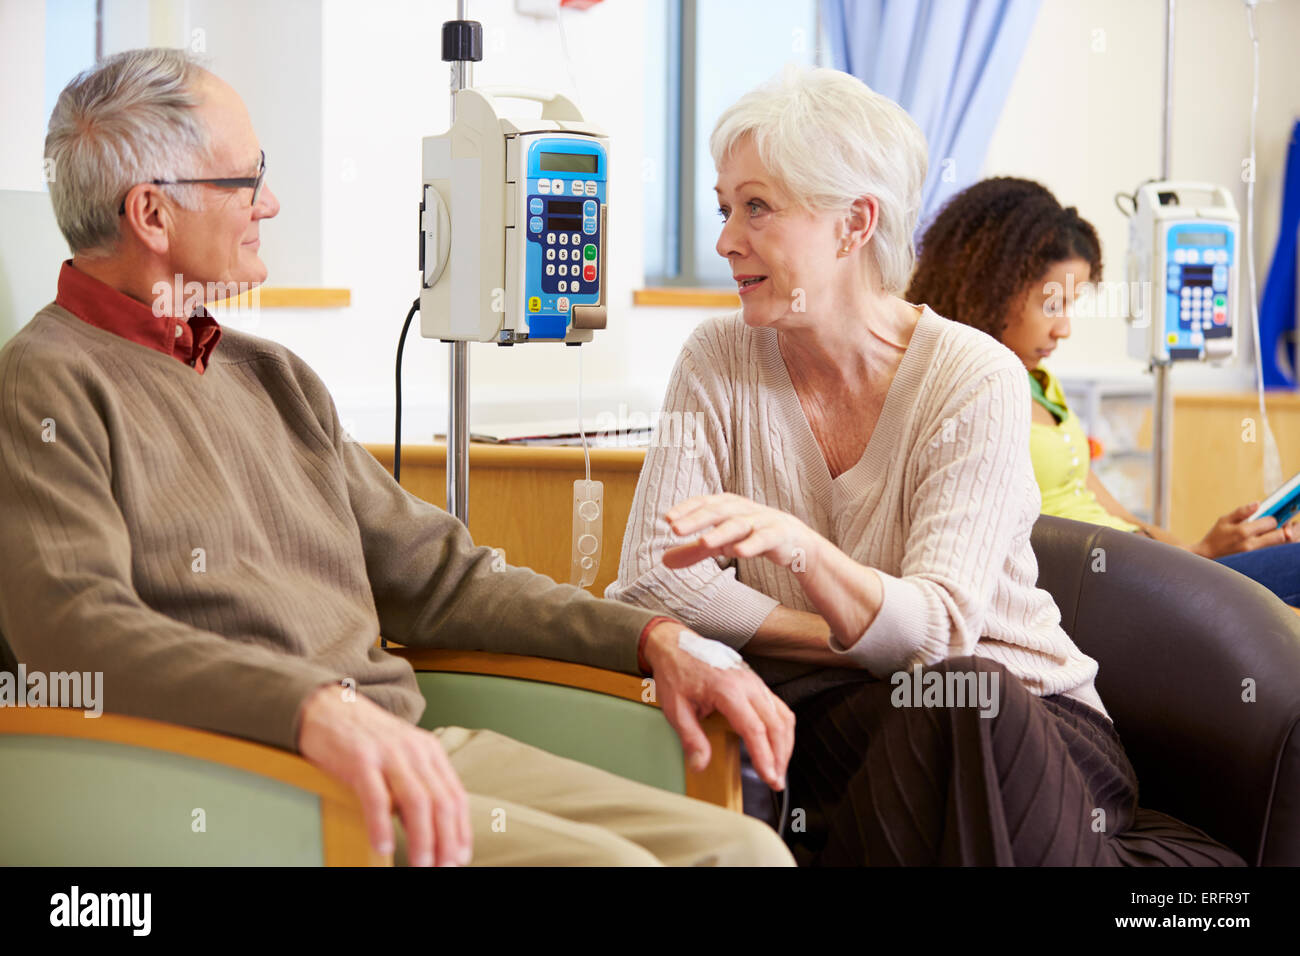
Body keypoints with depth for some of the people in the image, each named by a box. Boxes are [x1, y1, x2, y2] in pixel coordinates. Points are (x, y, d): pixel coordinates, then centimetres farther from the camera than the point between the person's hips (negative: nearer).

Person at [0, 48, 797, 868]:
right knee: (599, 861, -29)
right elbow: (73, 625, -19)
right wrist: (314, 708, -35)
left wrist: (655, 640, 10)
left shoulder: (273, 378, 24)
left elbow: (433, 574, 23)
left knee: (740, 847, -12)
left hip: (410, 747, 8)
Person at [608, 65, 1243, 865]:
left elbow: (938, 627, -21)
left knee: (964, 700, -36)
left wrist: (796, 544, -40)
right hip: (830, 716, 2)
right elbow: (652, 580, -8)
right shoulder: (721, 363, -1)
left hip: (1025, 717, -2)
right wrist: (864, 642, -15)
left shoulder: (977, 380, -10)